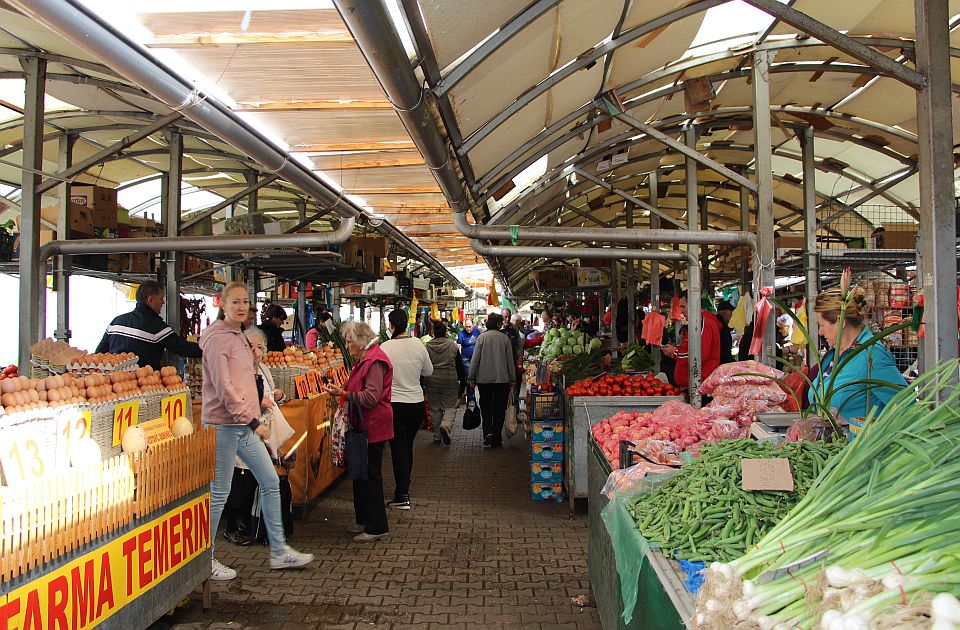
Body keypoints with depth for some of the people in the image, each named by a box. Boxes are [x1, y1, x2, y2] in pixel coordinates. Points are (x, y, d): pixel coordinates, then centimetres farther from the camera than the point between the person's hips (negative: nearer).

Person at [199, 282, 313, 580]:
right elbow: (224, 389, -21)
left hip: (245, 425, 10)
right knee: (219, 494, 1)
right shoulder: (216, 338, -14)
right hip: (224, 425, -9)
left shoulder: (240, 336, 15)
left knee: (271, 483, 12)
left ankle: (279, 551, 21)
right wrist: (253, 421, -21)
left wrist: (261, 398, 12)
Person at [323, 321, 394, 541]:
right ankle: (364, 520, 28)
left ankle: (376, 527, 6)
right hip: (363, 425, 11)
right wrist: (339, 389, 3)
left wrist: (342, 393, -20)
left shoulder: (375, 360, -18)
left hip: (373, 426, -11)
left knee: (370, 475, -3)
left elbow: (371, 397, -23)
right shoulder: (362, 359, 15)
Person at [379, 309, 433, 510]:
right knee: (408, 447, 18)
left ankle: (402, 496, 5)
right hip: (417, 403, 4)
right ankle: (404, 488, 32)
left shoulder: (385, 347, -14)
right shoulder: (418, 345, -3)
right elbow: (429, 371, 9)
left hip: (394, 404, -4)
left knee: (398, 449, 4)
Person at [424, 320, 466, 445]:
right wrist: (462, 385, 9)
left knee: (435, 409, 12)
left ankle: (437, 436, 17)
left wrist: (422, 384, 8)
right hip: (450, 381, -1)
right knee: (450, 407, 7)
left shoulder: (427, 347, -1)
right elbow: (460, 367, 2)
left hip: (432, 382, 1)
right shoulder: (453, 346, -1)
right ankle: (446, 426, -22)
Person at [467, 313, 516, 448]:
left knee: (485, 407, 13)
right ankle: (496, 440, 10)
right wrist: (512, 379, 10)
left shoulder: (482, 337, -2)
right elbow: (510, 360, 3)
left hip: (484, 378, 0)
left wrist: (471, 377, 1)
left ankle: (488, 433, -6)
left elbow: (475, 359, -4)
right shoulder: (505, 338, -1)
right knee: (499, 409, 8)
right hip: (502, 379, 0)